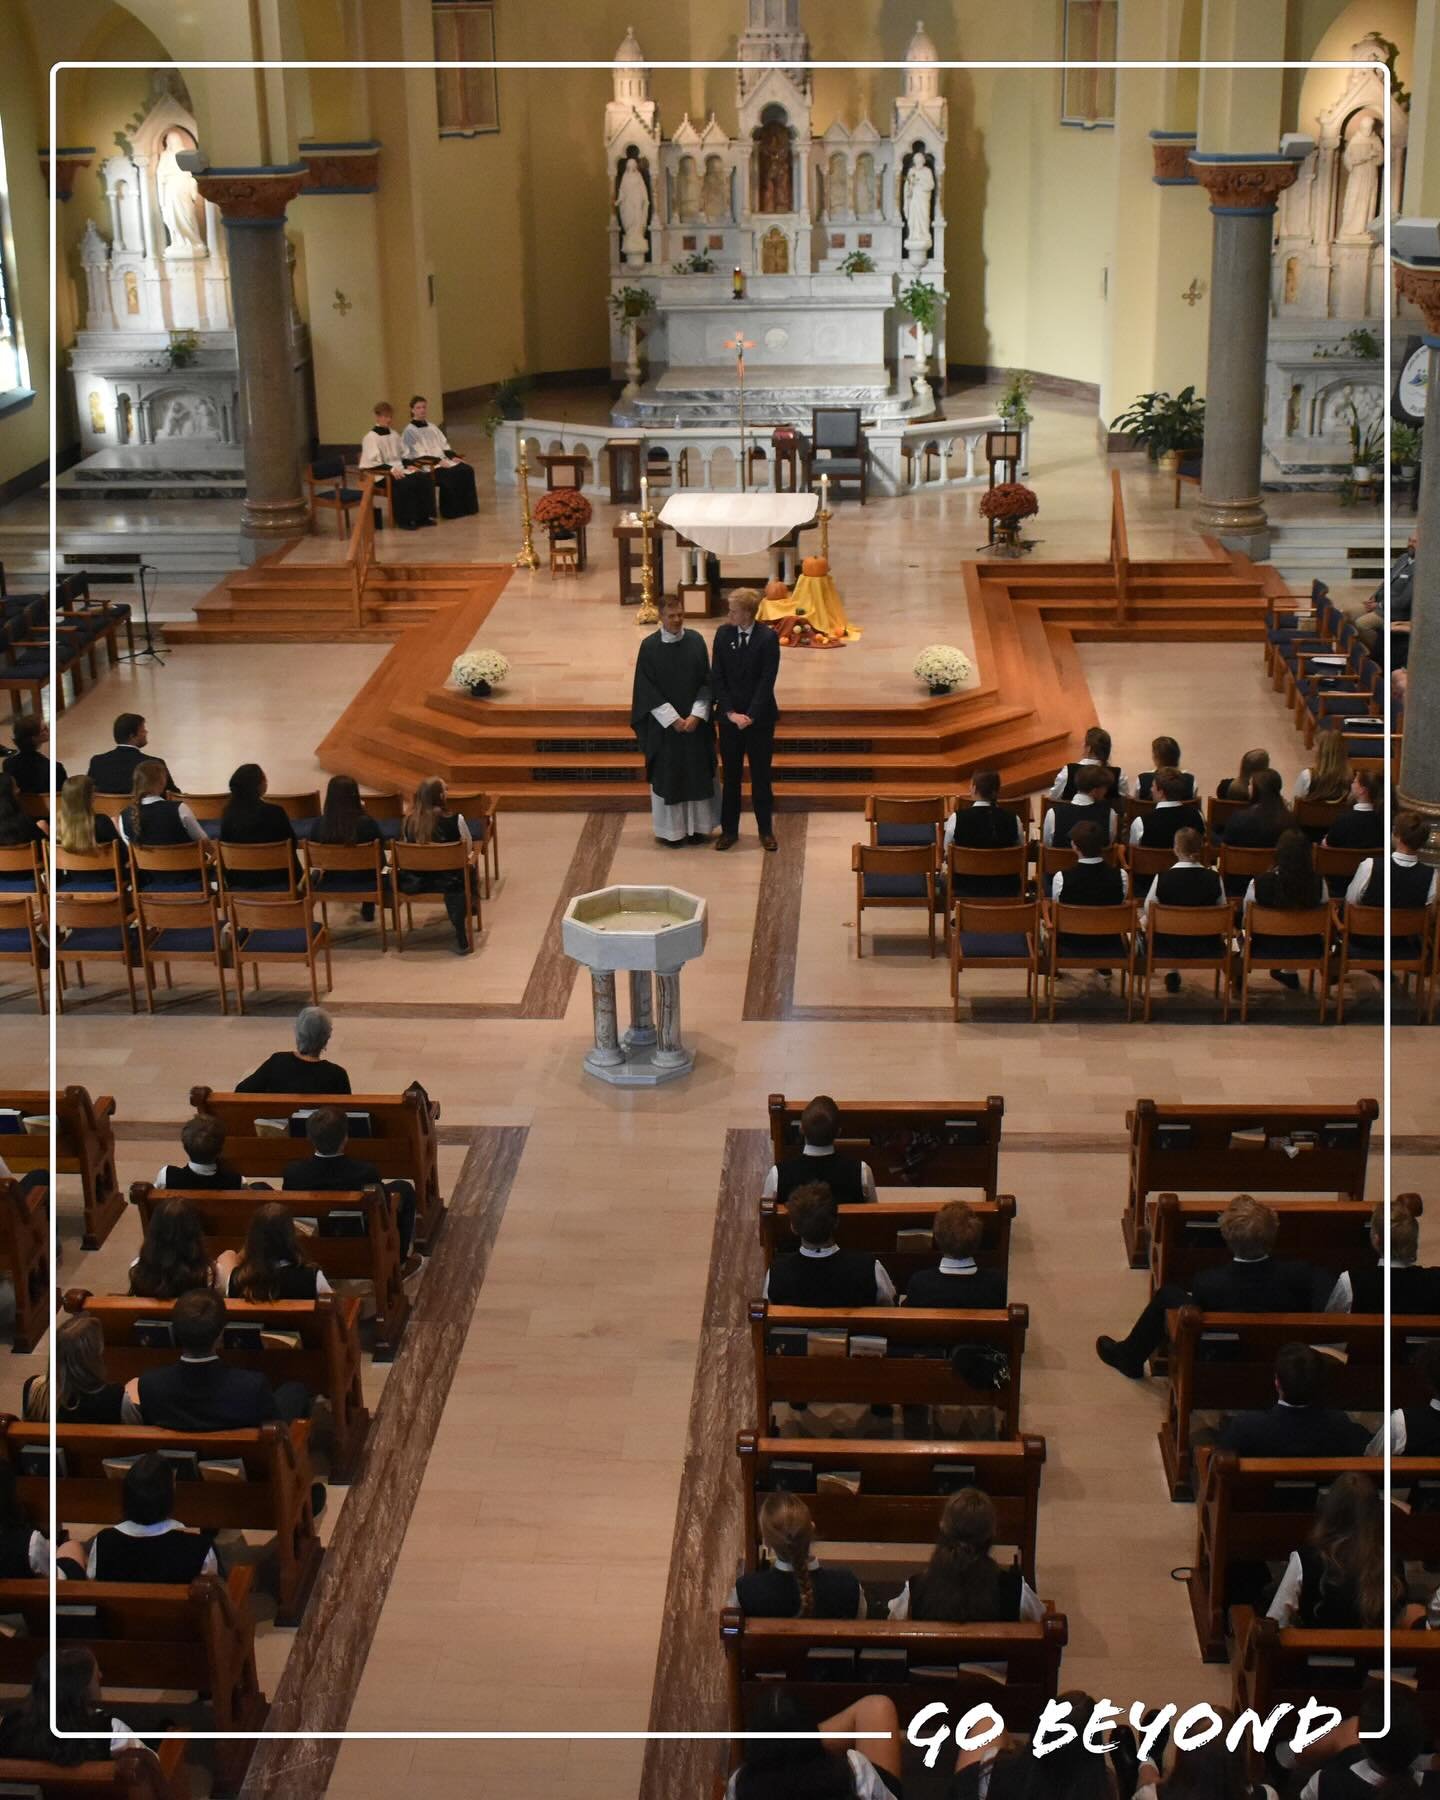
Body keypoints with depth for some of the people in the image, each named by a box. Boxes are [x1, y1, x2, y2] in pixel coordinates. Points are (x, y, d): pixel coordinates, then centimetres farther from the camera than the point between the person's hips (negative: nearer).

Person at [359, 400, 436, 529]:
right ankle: (405, 520, -22)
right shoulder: (370, 437, -8)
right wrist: (391, 469, -26)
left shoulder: (394, 434, 17)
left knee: (425, 478, -14)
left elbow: (402, 456, 24)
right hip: (382, 474, -7)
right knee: (405, 483, -34)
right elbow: (373, 463, -16)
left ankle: (424, 515, -8)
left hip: (399, 469, 7)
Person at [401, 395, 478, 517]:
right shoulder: (410, 431, -3)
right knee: (449, 475, -31)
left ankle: (468, 507, -12)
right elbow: (419, 453, -12)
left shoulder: (432, 427, 20)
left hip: (443, 460, 7)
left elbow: (444, 446, 18)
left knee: (467, 470, -16)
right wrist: (438, 461, -21)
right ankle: (452, 510, -21)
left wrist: (453, 456, -2)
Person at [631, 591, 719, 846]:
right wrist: (673, 719, -14)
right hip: (664, 723, -2)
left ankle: (697, 826, 19)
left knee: (698, 772, 7)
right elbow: (647, 690, -8)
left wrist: (696, 715, -11)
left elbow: (706, 682, 0)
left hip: (695, 721, 2)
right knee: (667, 775, 5)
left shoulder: (696, 640, -2)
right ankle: (669, 829, 15)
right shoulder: (649, 646, -8)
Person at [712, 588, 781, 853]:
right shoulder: (723, 634, -1)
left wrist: (750, 715, -17)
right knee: (731, 776, 9)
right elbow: (717, 678, -1)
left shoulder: (768, 638, -10)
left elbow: (767, 681, -12)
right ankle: (729, 829, 17)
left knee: (761, 776, 6)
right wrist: (730, 712, -10)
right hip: (729, 717, 2)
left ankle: (765, 830, 17)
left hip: (760, 718, -2)